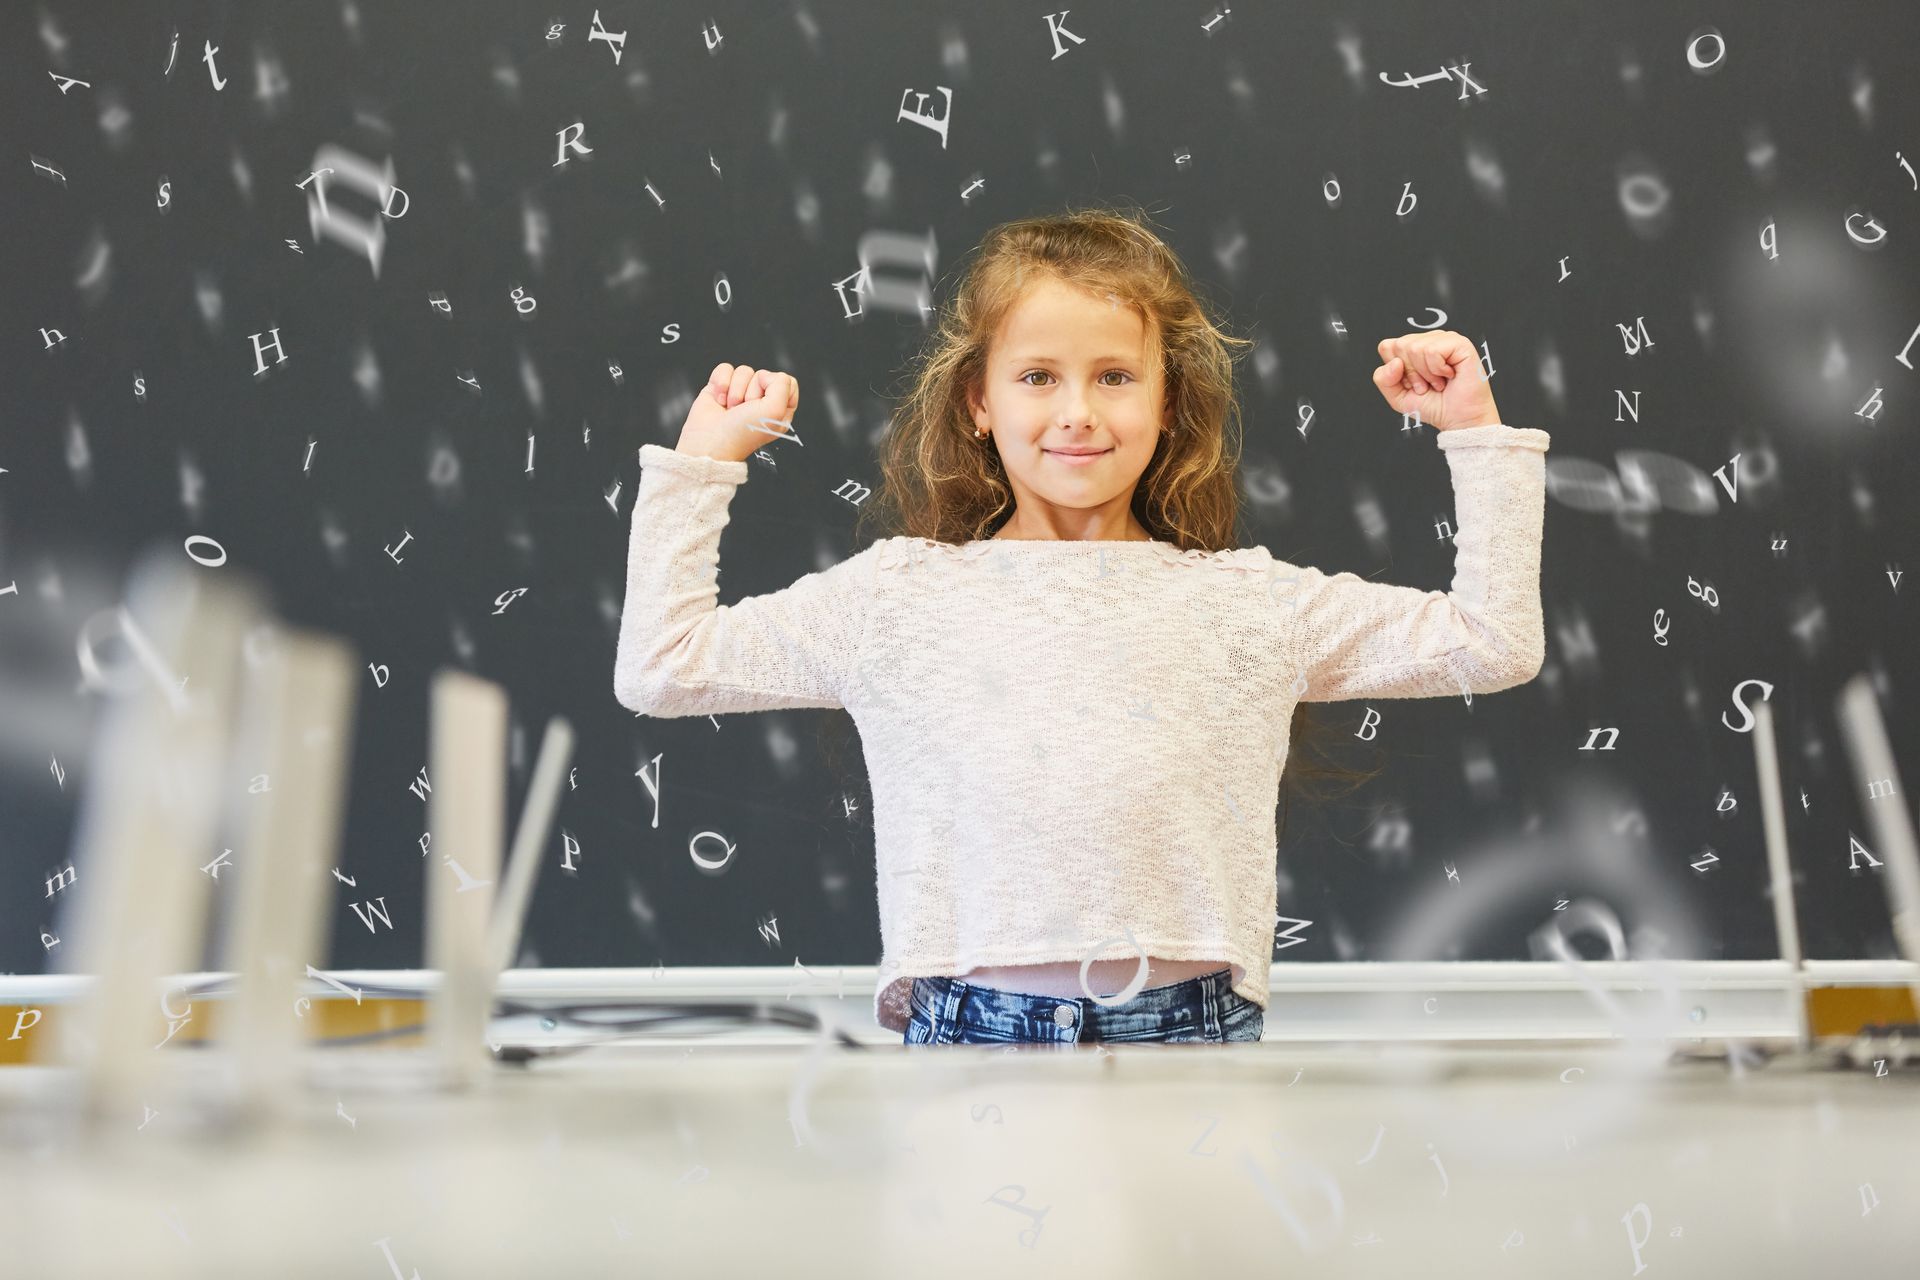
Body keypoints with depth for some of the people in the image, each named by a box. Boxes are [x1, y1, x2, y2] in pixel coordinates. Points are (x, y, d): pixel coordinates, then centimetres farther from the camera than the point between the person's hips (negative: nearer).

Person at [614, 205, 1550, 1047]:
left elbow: (1495, 644, 8)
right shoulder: (900, 593, 5)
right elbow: (661, 666, 6)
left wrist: (1480, 434, 6)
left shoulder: (1247, 601, 6)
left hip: (1188, 1020, 0)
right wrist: (701, 461, 8)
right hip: (967, 1022, 0)